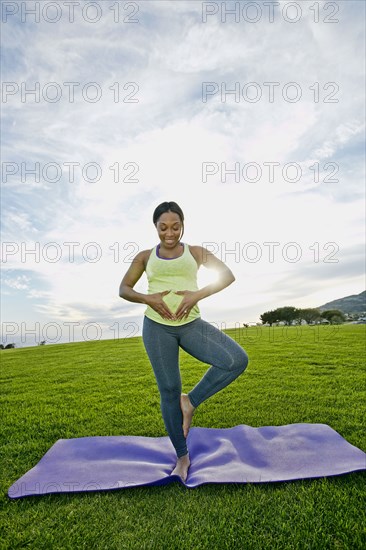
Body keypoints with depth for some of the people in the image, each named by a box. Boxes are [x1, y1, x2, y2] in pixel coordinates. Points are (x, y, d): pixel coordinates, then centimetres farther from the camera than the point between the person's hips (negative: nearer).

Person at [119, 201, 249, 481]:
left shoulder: (196, 252, 7)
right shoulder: (145, 256, 9)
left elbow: (228, 275, 1)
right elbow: (123, 289, 10)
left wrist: (197, 295, -14)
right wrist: (147, 298, -11)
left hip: (192, 324, 1)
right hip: (157, 327, 0)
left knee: (237, 360, -17)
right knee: (169, 390, 2)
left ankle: (191, 401, 4)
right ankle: (182, 456, 25)